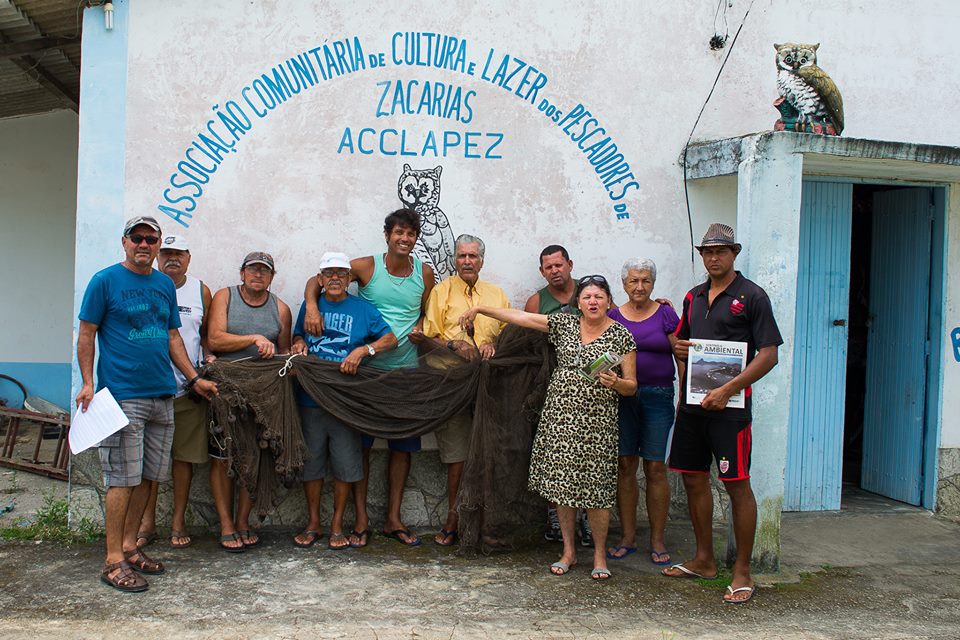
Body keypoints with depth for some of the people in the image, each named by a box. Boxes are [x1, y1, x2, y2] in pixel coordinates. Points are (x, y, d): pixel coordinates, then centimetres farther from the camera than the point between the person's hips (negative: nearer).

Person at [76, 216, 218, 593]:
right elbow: (86, 335, -2)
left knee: (149, 477, 10)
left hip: (162, 395, 6)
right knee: (123, 479, -5)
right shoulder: (105, 281, -2)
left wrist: (194, 378, 14)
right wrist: (88, 383, -12)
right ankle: (113, 561, 3)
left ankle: (130, 547, 23)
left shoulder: (165, 284, 14)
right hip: (123, 396, -6)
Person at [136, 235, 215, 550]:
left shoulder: (201, 291, 10)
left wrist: (208, 356, -2)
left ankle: (178, 522, 16)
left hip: (187, 388, 1)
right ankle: (147, 522, 15)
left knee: (184, 456, 5)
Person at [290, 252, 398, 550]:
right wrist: (298, 344, 0)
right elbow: (298, 337, 23)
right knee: (311, 461, 8)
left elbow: (391, 339, -2)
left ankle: (337, 525, 17)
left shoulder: (362, 309, 3)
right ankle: (312, 523, 22)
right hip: (311, 399, 2)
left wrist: (363, 350, -16)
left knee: (345, 463, 3)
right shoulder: (309, 306, 9)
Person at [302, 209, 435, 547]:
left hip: (406, 370, 3)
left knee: (402, 446, 7)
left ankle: (393, 519, 19)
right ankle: (361, 519, 13)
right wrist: (311, 306, -21)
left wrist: (420, 331, -5)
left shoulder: (424, 273, 4)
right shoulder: (366, 267, -4)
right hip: (365, 368, -2)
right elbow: (315, 281, 0)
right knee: (360, 443, 1)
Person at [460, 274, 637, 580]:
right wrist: (479, 309, 5)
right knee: (562, 483, 5)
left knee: (594, 487, -3)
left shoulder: (621, 336, 0)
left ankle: (600, 554, 15)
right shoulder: (565, 324, 8)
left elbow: (631, 387, 3)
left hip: (596, 421, -3)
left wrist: (615, 382, -19)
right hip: (560, 415, 3)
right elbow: (522, 317, 8)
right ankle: (569, 551, 19)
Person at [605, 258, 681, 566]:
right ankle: (628, 536, 15)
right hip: (621, 398, 2)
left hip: (657, 396, -2)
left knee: (655, 468, -1)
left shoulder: (665, 314, 3)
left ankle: (657, 540, 10)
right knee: (625, 466, 4)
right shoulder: (612, 316, 8)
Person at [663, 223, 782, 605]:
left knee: (737, 485, -3)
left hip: (729, 404, -7)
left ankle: (742, 573, 7)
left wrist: (727, 390, -18)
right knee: (693, 478, 12)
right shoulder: (694, 297, 15)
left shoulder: (752, 296, -5)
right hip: (692, 401, 7)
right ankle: (704, 561, 26)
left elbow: (769, 355, -11)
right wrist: (679, 349, 4)